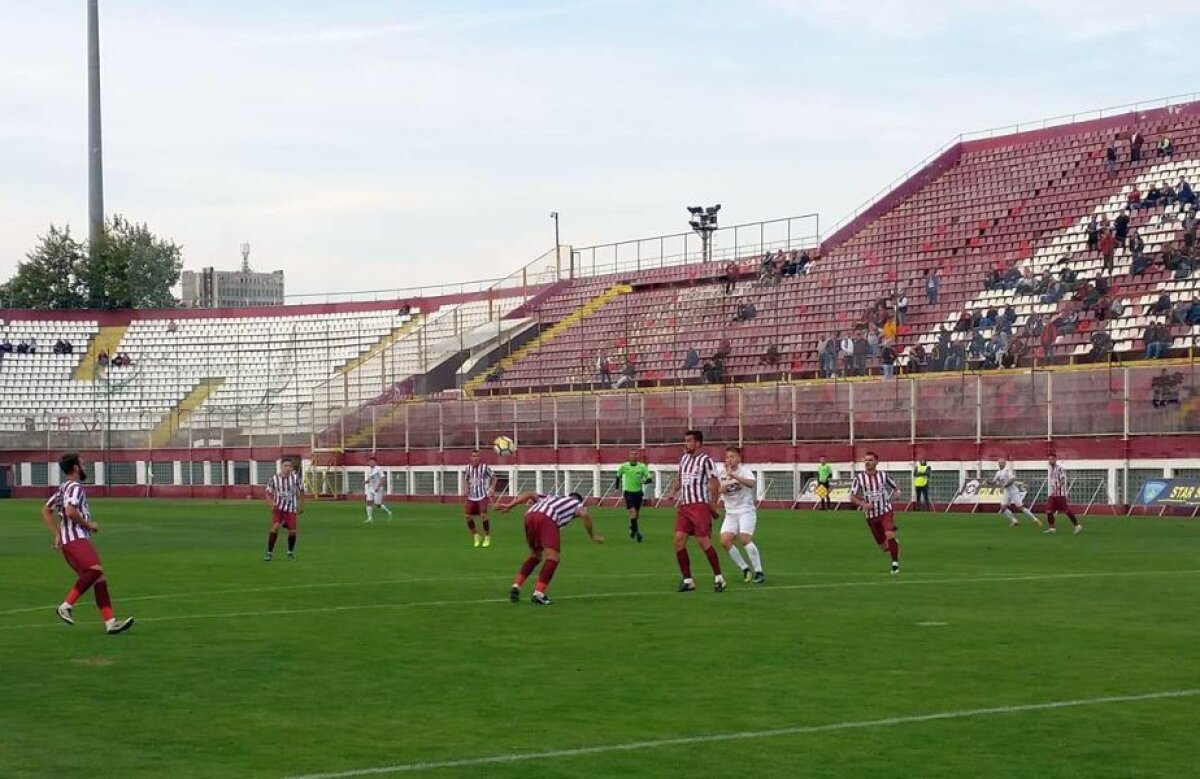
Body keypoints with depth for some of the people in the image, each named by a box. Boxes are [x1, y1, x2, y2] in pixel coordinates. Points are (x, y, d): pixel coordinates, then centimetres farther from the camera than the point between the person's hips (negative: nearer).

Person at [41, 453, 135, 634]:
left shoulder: (63, 488, 23)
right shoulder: (74, 487, -7)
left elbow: (46, 510, 29)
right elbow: (70, 511, -22)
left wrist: (57, 535, 25)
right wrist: (89, 525, -8)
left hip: (81, 540, 10)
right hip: (75, 539, -10)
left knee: (99, 579, 1)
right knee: (95, 569, -29)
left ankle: (110, 622, -7)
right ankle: (66, 606, -25)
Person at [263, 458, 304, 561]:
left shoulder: (295, 477, -6)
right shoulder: (274, 479, -8)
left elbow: (300, 491, 8)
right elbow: (268, 493, 1)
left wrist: (301, 506, 10)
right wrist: (272, 503, -18)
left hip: (291, 509, 1)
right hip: (278, 508, -1)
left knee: (292, 532, -3)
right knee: (275, 527, -22)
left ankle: (290, 552, 25)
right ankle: (269, 553, -10)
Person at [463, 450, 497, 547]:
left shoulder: (485, 467, -7)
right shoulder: (468, 467, 5)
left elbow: (494, 477, 4)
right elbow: (465, 478, 22)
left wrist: (492, 488, -8)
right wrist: (465, 489, 7)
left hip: (482, 495, -5)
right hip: (472, 496, 5)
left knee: (483, 515, -17)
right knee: (468, 515, -3)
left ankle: (487, 537, 2)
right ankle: (476, 536, 17)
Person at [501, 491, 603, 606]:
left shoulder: (552, 498, 41)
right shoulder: (577, 503, 30)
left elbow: (530, 493, 26)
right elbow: (585, 515, 7)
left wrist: (509, 506, 18)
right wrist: (593, 536, 16)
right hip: (548, 519, -6)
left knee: (535, 556, 23)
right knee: (552, 558, -5)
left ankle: (516, 586, 14)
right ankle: (538, 593, -19)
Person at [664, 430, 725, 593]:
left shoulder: (706, 460, -6)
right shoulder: (684, 458, 17)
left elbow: (714, 484, -8)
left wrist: (713, 506, -11)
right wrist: (673, 491, 10)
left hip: (700, 506, -7)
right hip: (684, 506, 7)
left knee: (703, 541, -12)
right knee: (679, 540, -2)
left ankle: (718, 578, -1)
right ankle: (687, 580, 5)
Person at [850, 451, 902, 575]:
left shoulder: (883, 476, -5)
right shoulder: (859, 478, -5)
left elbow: (895, 488, 11)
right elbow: (852, 496, -2)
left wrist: (891, 499, -6)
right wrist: (863, 504, -19)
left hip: (885, 512, -2)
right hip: (870, 515, 2)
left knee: (890, 536, -25)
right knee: (883, 546, 8)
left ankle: (895, 563, -14)